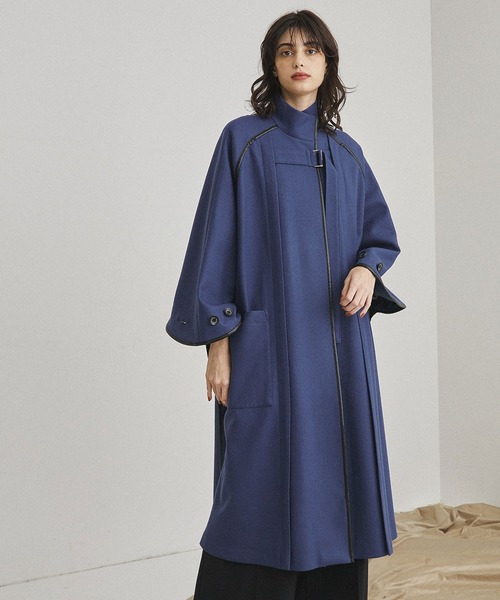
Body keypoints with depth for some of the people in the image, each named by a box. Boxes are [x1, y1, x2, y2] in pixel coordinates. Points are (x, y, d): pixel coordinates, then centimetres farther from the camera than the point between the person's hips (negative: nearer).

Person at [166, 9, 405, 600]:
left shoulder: (347, 153, 14)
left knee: (336, 481, 6)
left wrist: (366, 268, -5)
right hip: (270, 343, -5)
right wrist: (217, 340, -10)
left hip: (340, 346, 5)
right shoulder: (243, 140, 0)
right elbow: (216, 240, -4)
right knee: (263, 491, -6)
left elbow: (380, 233, 18)